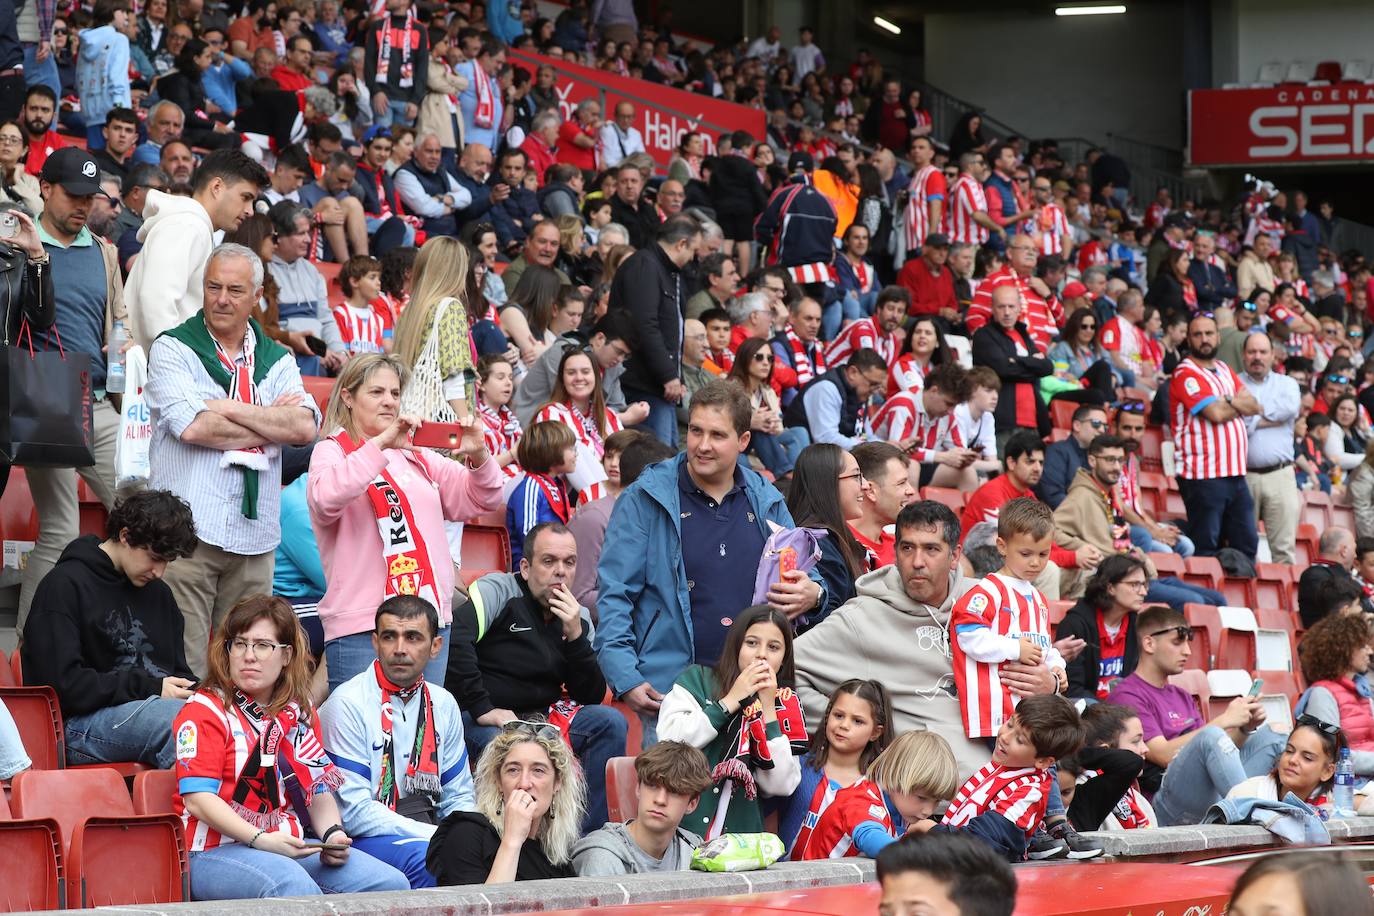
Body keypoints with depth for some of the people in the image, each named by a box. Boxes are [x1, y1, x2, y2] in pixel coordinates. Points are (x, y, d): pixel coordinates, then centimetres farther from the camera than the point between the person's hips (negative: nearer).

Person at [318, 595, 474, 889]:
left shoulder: (443, 704, 12)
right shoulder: (348, 704, -9)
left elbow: (458, 797, 20)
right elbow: (353, 812, -14)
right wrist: (441, 837, -17)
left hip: (426, 832, 6)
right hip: (362, 839, -6)